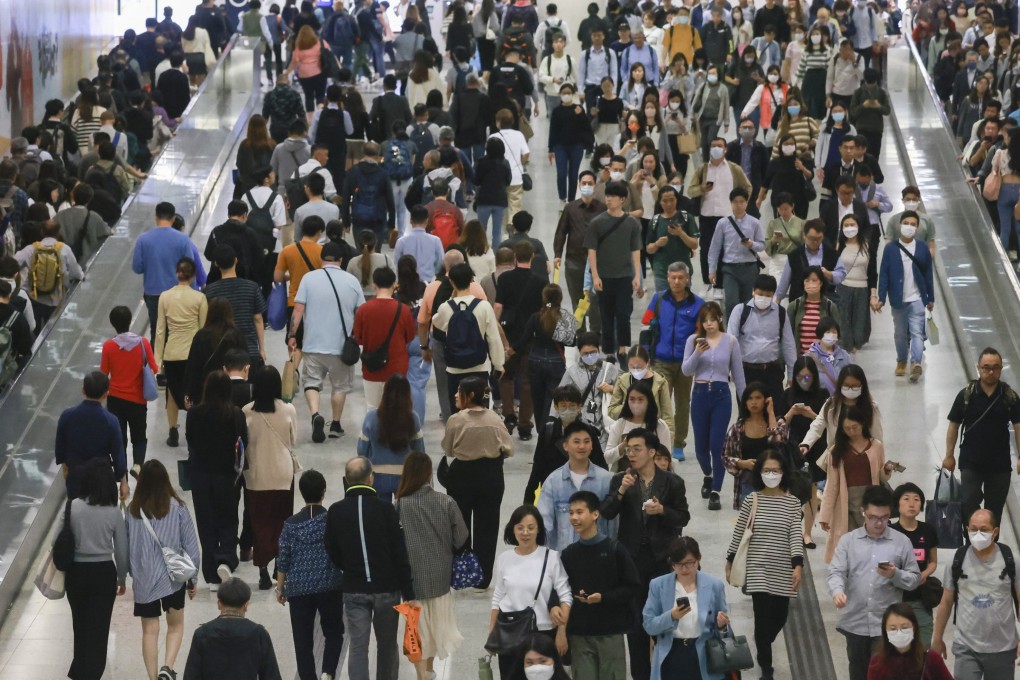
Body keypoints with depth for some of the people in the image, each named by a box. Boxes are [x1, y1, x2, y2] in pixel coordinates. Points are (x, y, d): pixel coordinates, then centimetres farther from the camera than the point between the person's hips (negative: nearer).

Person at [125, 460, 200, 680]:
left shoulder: (133, 510, -5)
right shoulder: (177, 508, -9)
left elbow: (126, 546, 2)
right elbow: (190, 545, -4)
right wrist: (193, 578, 8)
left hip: (143, 579, 1)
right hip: (173, 578, -1)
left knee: (150, 631, 11)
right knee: (176, 626, 16)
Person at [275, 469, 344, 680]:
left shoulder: (292, 524, -4)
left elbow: (283, 560, -1)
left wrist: (280, 588, 11)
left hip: (299, 589, 0)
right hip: (330, 587, 0)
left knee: (303, 639, 7)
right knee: (333, 632, 16)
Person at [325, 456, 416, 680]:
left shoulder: (335, 511, -5)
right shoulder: (385, 509, -11)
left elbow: (332, 553, 5)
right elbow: (400, 554, -10)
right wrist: (408, 592, -3)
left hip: (353, 590, 1)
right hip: (387, 587, -1)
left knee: (358, 647, 1)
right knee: (387, 645, 15)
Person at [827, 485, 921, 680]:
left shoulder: (901, 542, 1)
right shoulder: (848, 541, 3)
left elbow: (915, 578, 3)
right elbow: (835, 572, -5)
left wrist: (895, 575, -17)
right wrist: (837, 591, -27)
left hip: (887, 624, -2)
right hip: (855, 623, 2)